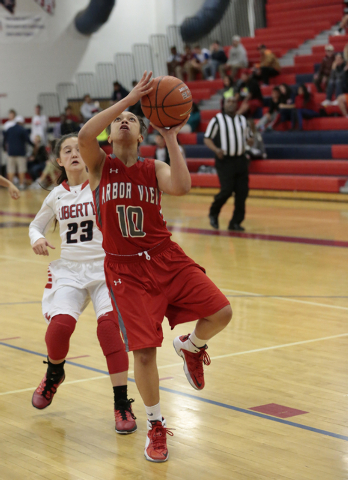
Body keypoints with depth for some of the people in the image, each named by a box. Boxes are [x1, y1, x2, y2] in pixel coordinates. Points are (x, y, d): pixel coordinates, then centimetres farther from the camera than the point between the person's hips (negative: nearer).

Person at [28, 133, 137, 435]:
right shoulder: (57, 195, 9)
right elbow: (36, 225, 23)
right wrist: (37, 239, 1)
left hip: (105, 266, -3)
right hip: (68, 269, 3)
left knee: (109, 326, -21)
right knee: (60, 323, -19)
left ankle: (122, 405, -10)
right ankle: (54, 374, 16)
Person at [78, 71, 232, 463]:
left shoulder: (154, 169, 6)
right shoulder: (99, 166, 2)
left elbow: (182, 187, -17)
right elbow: (85, 135, -22)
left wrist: (170, 138, -13)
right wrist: (130, 97, -22)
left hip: (165, 258, 3)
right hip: (126, 269, -2)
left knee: (220, 313, -12)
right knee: (144, 351, -6)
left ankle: (190, 347, 24)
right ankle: (156, 427, 17)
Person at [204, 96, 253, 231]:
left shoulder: (242, 120, 15)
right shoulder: (217, 120, 0)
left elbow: (249, 138, 21)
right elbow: (207, 139, -1)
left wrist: (251, 140, -4)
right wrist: (216, 149, -19)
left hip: (240, 160, 5)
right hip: (224, 160, -5)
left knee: (242, 192, 0)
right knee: (227, 190, -13)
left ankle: (236, 222, 10)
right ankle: (213, 213, 14)